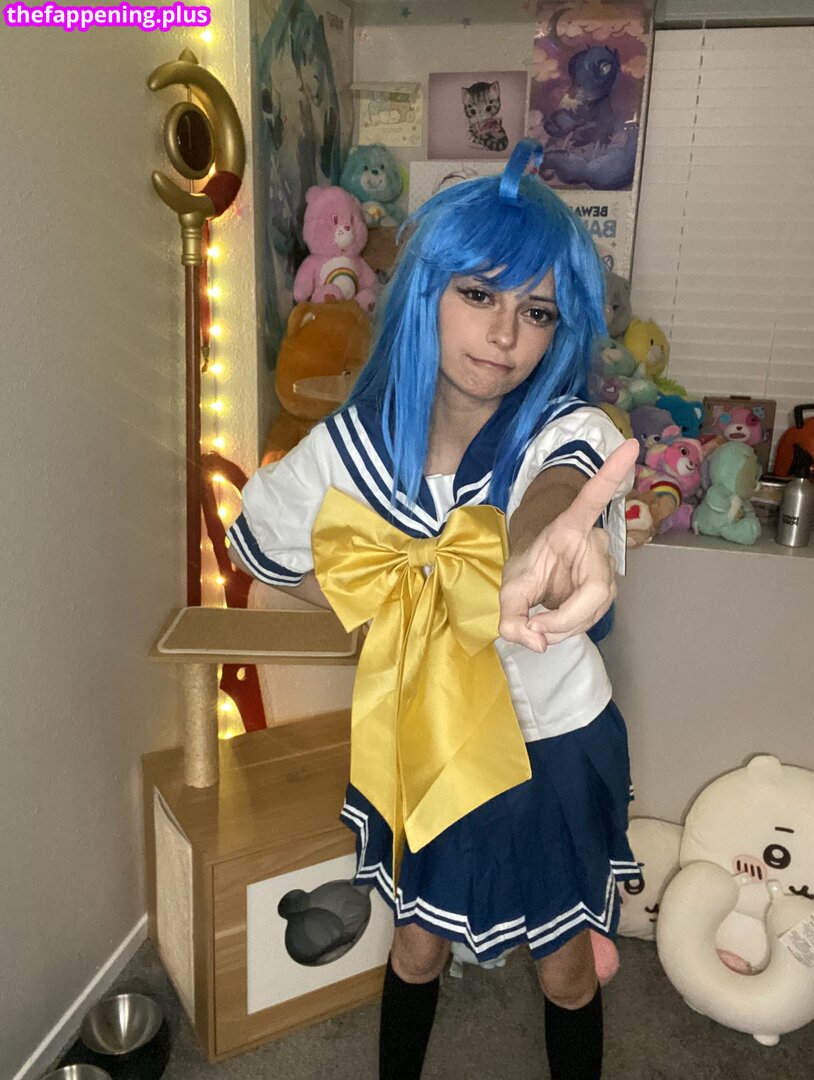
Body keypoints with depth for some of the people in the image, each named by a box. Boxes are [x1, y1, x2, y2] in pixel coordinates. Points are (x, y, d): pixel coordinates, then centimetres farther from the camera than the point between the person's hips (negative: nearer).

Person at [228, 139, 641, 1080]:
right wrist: (382, 597, -12)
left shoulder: (568, 431, -24)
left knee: (565, 969, 20)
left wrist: (538, 550, -75)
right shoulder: (353, 445, -16)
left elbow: (558, 483, -50)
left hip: (556, 747, -2)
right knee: (419, 944, 26)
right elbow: (260, 547, 2)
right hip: (421, 742, 2)